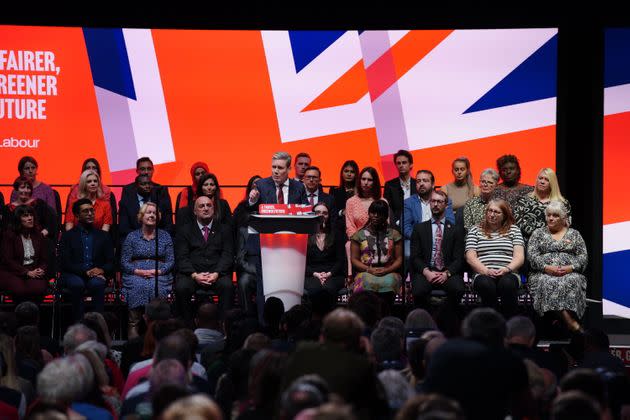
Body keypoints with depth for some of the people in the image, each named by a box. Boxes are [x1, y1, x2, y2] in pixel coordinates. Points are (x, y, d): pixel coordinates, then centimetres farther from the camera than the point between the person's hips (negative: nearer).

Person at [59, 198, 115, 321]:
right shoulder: (68, 236, 13)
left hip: (96, 275, 1)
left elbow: (111, 263, 14)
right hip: (74, 275, -1)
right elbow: (65, 263, 0)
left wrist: (102, 270, -10)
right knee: (77, 284, -37)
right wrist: (86, 272, -14)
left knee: (97, 283, -35)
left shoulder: (103, 236, 19)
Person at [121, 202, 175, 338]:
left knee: (157, 287, -32)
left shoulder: (165, 236, 15)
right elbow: (124, 262, 7)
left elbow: (170, 261, 8)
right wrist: (138, 271, -10)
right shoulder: (132, 237, 13)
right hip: (135, 275, 0)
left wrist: (158, 271, -9)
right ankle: (133, 327, -35)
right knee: (137, 286, -32)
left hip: (159, 275, 0)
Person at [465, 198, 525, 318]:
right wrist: (486, 271, -11)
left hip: (508, 274, 0)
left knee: (508, 284, -36)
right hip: (483, 274, 0)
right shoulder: (475, 231, 18)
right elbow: (470, 257, 6)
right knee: (486, 285, -36)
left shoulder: (513, 230, 18)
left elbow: (519, 256, 7)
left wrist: (507, 269, -13)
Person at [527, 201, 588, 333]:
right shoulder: (538, 233, 17)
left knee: (572, 282, -36)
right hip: (543, 273, -1)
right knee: (547, 283, -36)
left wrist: (571, 268, -11)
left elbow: (583, 257, 9)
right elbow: (532, 255, 4)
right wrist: (547, 267, -13)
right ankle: (571, 323, -45)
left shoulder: (574, 234, 19)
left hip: (570, 273, 1)